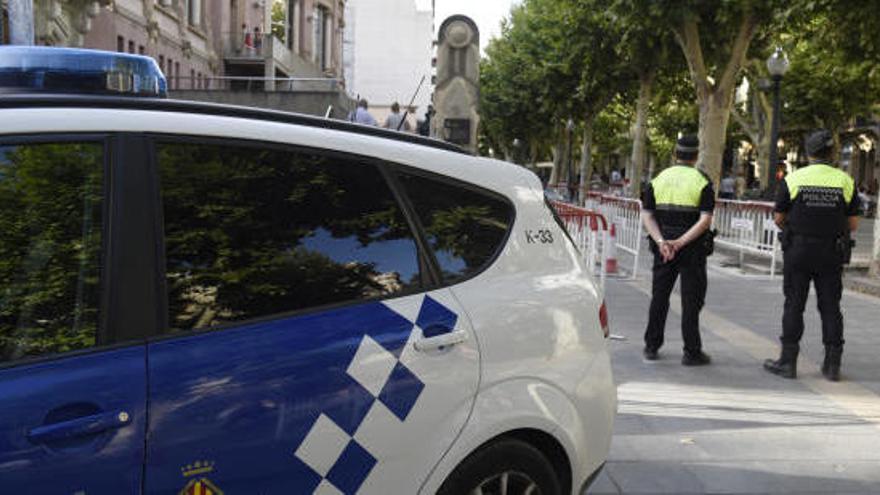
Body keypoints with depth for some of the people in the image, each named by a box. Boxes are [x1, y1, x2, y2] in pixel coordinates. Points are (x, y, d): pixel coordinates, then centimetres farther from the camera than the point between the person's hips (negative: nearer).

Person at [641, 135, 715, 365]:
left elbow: (647, 216, -2)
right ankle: (692, 352, 6)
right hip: (692, 249, -3)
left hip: (663, 247, 3)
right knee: (691, 300, 3)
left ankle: (651, 346, 17)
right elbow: (705, 220, -15)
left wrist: (661, 242, -12)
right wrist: (681, 242, -17)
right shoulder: (702, 182, -5)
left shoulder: (658, 180, 6)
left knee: (659, 297, 13)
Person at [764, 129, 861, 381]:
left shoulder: (792, 179, -6)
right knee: (830, 307, 8)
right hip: (832, 253, 2)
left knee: (794, 306, 4)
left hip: (798, 250, -2)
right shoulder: (845, 181, 0)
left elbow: (779, 219, -1)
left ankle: (788, 362, 6)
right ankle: (833, 365, 12)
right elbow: (853, 223, 3)